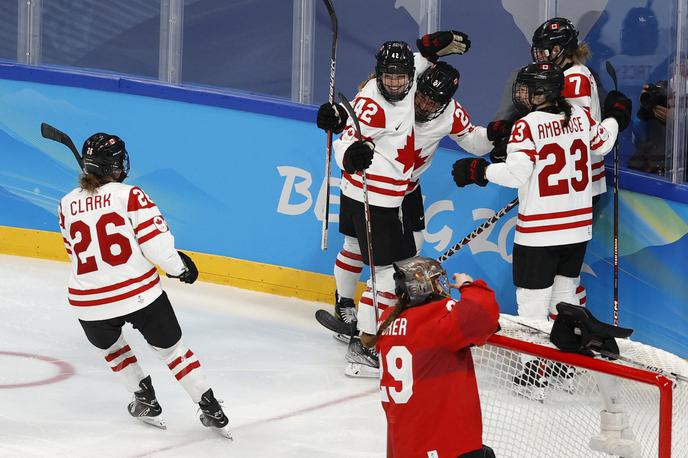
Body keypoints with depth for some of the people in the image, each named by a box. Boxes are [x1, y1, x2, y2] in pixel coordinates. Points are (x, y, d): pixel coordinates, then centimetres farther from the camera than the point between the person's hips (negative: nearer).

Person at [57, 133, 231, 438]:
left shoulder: (67, 205, 3)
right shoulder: (129, 195, -8)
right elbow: (155, 242, -12)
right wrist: (179, 266, 5)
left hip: (90, 304, 2)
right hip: (140, 295, -2)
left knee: (109, 346, 33)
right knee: (171, 348, 15)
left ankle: (145, 401, 28)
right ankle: (210, 409, 13)